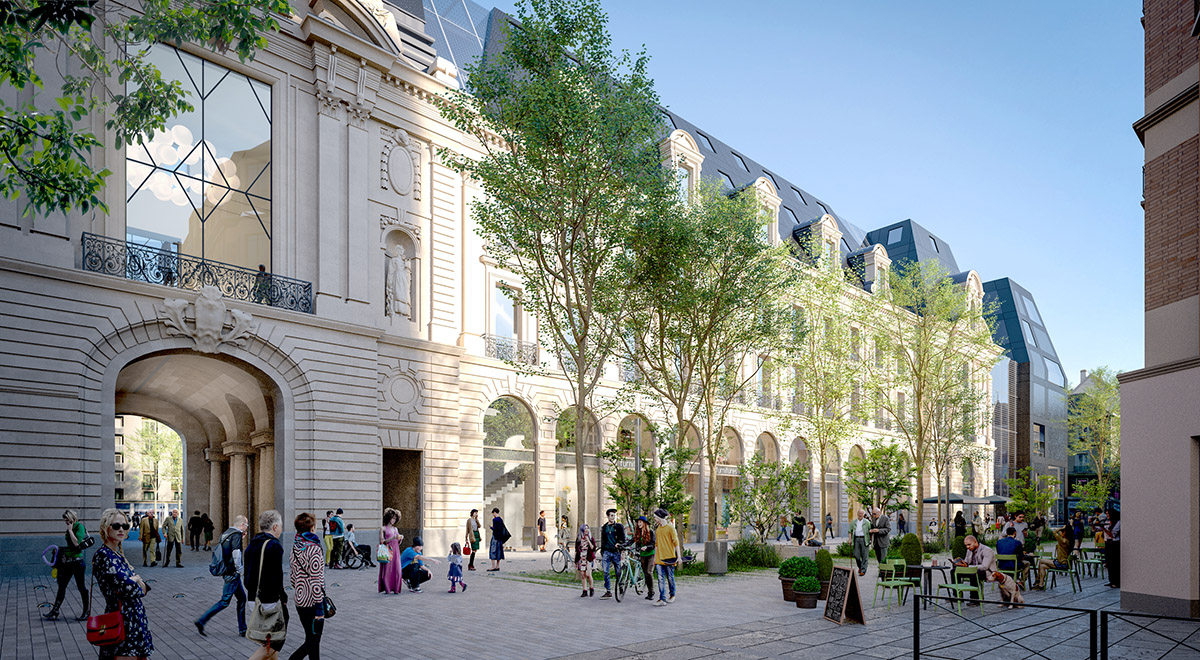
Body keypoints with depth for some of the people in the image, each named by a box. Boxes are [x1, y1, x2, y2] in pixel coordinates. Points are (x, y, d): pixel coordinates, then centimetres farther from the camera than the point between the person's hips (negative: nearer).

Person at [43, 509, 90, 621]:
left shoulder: (80, 527, -11)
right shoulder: (70, 528, 13)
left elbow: (76, 543, -24)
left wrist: (70, 530, -17)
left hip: (77, 560, -8)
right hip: (67, 561, 8)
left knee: (81, 587, 0)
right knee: (62, 586, 8)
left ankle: (86, 612, 9)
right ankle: (55, 611, 13)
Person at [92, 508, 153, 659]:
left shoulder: (119, 554, 14)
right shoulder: (103, 555, -13)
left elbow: (144, 587, 15)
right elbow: (128, 588, -22)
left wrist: (136, 581, -7)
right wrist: (140, 586, -1)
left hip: (136, 621, 9)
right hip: (123, 621, -9)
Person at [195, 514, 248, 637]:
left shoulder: (226, 533, 13)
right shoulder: (237, 535, -15)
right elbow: (236, 554, -23)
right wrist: (240, 570, -12)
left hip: (226, 571, 10)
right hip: (232, 573, -10)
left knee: (242, 598, 11)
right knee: (225, 601, -5)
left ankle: (242, 629, 14)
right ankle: (201, 621, -3)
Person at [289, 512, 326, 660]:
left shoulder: (295, 547, 6)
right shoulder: (314, 549, -18)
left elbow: (293, 575, 14)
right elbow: (315, 581, -19)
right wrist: (320, 608, -17)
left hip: (299, 602, 8)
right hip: (312, 603, -8)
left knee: (312, 640, 16)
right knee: (312, 642, 1)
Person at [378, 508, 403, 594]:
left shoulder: (395, 529, 18)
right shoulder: (383, 528, 2)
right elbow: (382, 541, -8)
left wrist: (401, 538, 0)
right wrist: (393, 538, -16)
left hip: (395, 551, 5)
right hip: (387, 552, -5)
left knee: (397, 570, -2)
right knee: (387, 570, -5)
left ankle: (396, 589, 1)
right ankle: (387, 589, 3)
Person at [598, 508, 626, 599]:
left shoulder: (619, 526, 4)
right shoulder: (604, 527, 14)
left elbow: (623, 538, 0)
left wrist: (619, 544, -21)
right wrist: (601, 553, 17)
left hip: (616, 551, -2)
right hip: (606, 551, 2)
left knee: (618, 572, 0)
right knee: (605, 572, -6)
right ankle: (608, 591, -2)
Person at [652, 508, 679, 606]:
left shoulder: (670, 527, -5)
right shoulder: (657, 529, 14)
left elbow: (676, 542, -6)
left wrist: (678, 556, -11)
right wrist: (655, 558, 18)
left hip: (669, 558, -5)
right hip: (659, 559, 5)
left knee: (670, 578, 5)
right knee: (661, 579, -3)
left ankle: (672, 596, 23)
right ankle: (662, 599, -7)